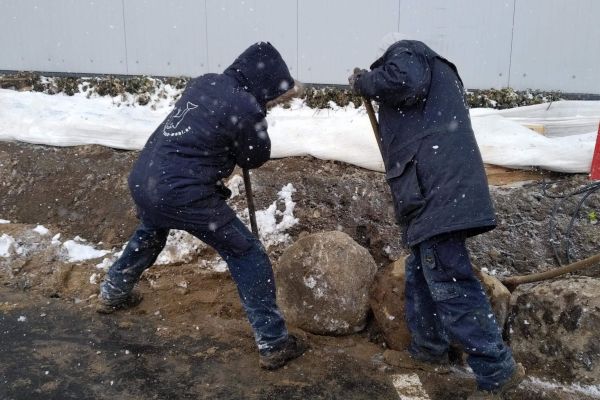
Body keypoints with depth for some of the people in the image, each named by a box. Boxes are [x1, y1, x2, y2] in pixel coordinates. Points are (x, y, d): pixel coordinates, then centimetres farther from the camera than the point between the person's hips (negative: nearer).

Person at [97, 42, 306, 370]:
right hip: (182, 195, -8)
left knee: (148, 235, 37)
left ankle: (113, 294, 60)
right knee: (247, 254, 2)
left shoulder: (204, 82, 9)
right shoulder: (246, 107, -13)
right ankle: (273, 343, 6)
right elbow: (256, 158, 3)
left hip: (142, 179, 8)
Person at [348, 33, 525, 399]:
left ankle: (497, 369, -2)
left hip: (438, 189, -10)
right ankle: (429, 350, 30)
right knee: (423, 273, 18)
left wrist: (364, 82, -2)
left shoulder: (404, 52, 7)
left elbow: (403, 82, -17)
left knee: (448, 282, -9)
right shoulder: (437, 71, 33)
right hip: (443, 187, 10)